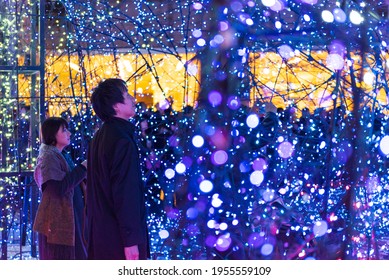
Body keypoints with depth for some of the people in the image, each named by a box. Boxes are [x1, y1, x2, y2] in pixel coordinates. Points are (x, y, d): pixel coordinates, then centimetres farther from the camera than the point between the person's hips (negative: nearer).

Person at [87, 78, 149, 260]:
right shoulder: (122, 141, -17)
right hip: (119, 236, -10)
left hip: (100, 230, 10)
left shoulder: (99, 138, 12)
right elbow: (126, 194, -21)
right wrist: (131, 240, -20)